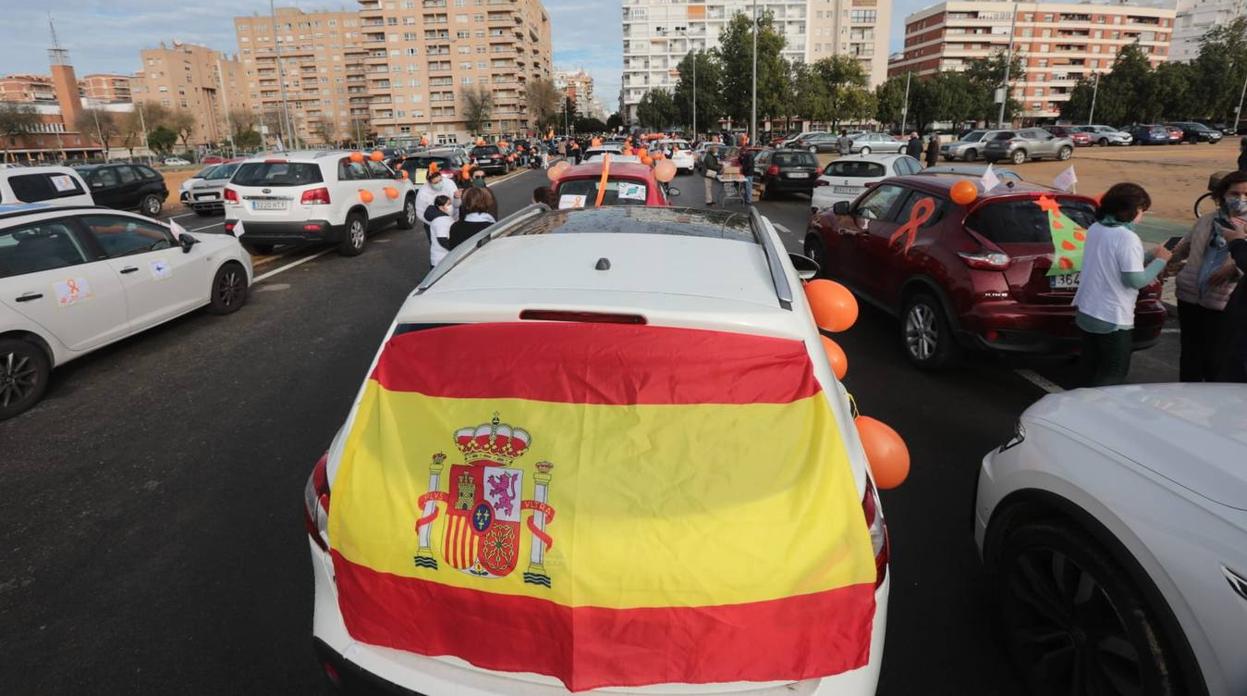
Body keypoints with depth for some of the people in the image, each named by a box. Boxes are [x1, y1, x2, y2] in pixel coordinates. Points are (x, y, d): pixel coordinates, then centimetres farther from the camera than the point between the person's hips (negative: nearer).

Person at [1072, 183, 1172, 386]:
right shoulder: (1127, 238, -20)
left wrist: (1150, 259, 17)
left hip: (1085, 313, 8)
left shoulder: (1095, 228, 4)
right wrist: (1159, 261, -5)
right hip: (1112, 320, -8)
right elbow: (1135, 280, -19)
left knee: (1093, 371, 18)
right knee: (1114, 375, 7)